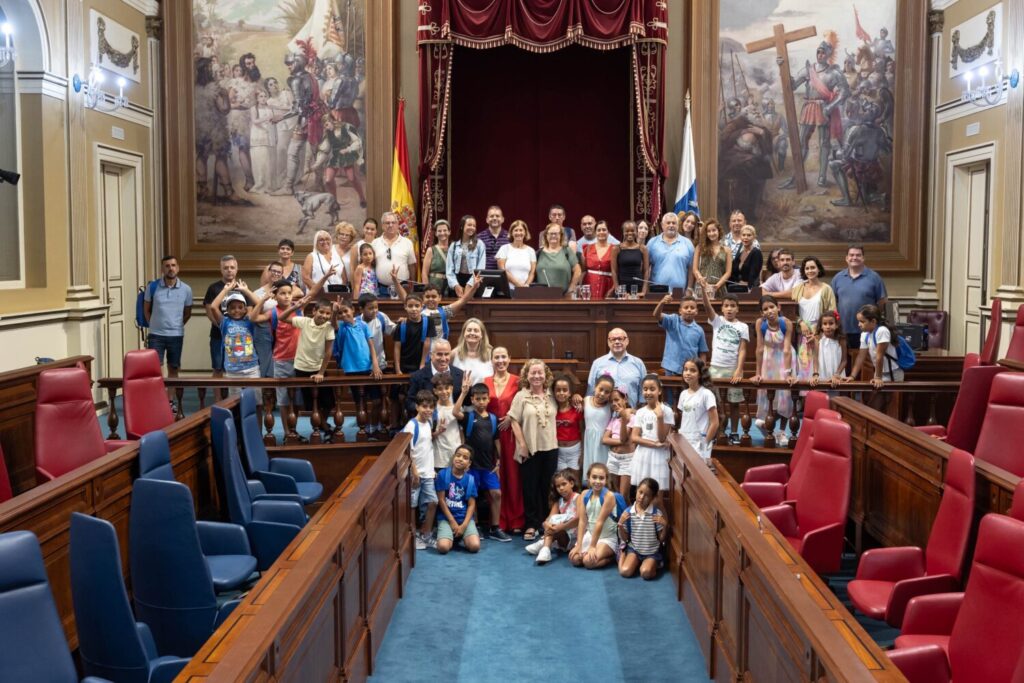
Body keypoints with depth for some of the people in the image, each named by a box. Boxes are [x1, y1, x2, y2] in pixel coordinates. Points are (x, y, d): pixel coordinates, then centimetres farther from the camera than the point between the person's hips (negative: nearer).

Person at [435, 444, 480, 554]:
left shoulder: (470, 479, 1)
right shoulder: (443, 474, -5)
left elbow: (471, 505, 1)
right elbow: (441, 500, -4)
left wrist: (464, 525, -11)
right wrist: (453, 522, -7)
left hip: (465, 518, 1)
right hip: (446, 517, -1)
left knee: (474, 546, -23)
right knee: (443, 547, -26)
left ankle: (462, 537, 12)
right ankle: (453, 537, 10)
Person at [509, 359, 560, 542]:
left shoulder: (551, 396, 5)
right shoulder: (521, 396, -5)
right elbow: (515, 422, -6)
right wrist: (522, 445, -10)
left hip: (550, 448, 3)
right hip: (530, 449, -3)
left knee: (546, 486, 10)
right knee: (530, 487, 3)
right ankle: (531, 524, 12)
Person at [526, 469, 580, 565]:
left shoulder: (578, 498, -7)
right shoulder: (558, 501, 12)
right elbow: (549, 519, -2)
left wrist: (559, 527, -29)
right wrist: (547, 524, -27)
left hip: (575, 535, -5)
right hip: (562, 535, 5)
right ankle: (545, 548, -35)